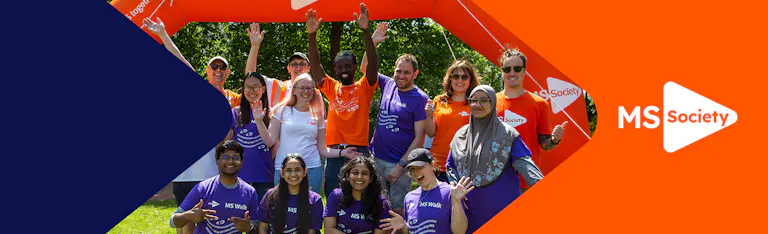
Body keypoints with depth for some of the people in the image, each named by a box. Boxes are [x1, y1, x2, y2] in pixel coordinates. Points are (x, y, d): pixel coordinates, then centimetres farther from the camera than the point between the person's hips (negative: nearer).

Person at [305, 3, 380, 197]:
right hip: (334, 152, 2)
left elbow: (373, 62, -9)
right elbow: (315, 64, 4)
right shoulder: (331, 87, 13)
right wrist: (312, 35, -11)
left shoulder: (364, 87, 6)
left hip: (359, 151, -2)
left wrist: (365, 31, -21)